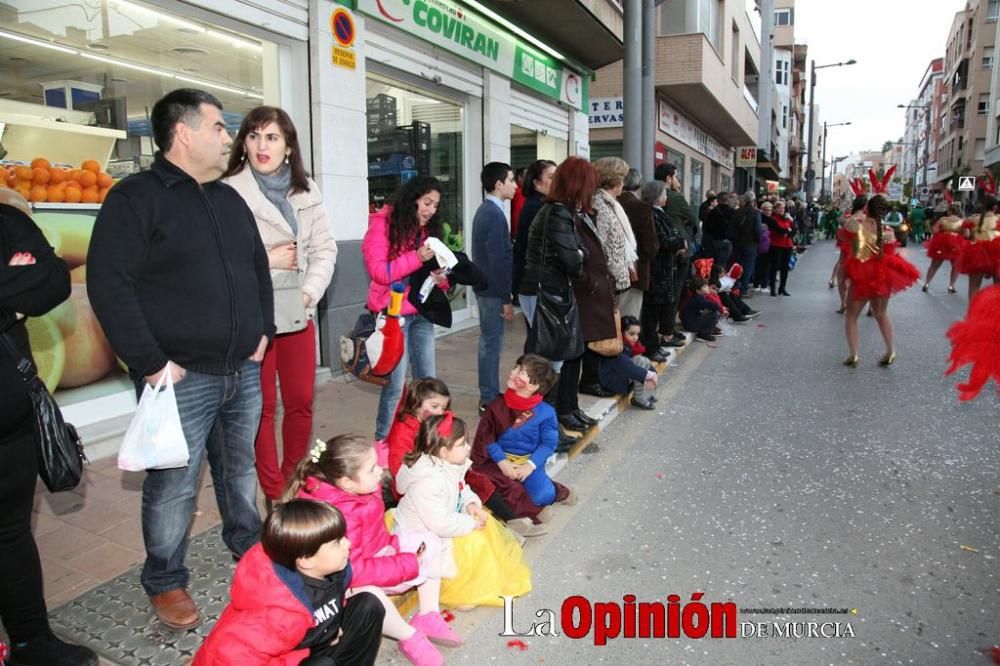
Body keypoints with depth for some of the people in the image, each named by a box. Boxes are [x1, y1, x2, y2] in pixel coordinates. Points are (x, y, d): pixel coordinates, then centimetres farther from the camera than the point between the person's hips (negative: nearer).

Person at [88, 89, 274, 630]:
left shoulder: (230, 200, 15)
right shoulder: (135, 197, -8)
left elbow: (259, 268, 24)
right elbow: (109, 285, -15)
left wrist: (262, 331, 12)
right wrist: (152, 363, -17)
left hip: (244, 370, 6)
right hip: (181, 377, -6)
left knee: (240, 468, 19)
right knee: (174, 486, 4)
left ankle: (247, 543, 40)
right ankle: (164, 581, 24)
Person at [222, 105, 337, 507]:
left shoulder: (307, 191, 9)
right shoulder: (229, 191, -9)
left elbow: (324, 247, 8)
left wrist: (310, 291, -3)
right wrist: (265, 260, -14)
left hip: (298, 312, 5)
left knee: (301, 402, 12)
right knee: (262, 407, 6)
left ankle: (294, 483, 31)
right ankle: (275, 493, 22)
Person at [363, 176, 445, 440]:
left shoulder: (426, 229, 14)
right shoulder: (383, 225, -6)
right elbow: (379, 272, -14)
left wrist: (440, 278, -2)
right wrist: (416, 258, -21)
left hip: (422, 314, 7)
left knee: (427, 381, 7)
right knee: (395, 384, -7)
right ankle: (383, 444, 6)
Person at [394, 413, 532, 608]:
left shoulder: (448, 467, -5)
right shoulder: (427, 482, -34)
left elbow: (462, 490, 11)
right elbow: (440, 524, -34)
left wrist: (471, 503, -9)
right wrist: (470, 524, -21)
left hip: (441, 527, 10)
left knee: (484, 522, 5)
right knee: (474, 543, -18)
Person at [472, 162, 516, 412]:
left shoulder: (484, 210, 13)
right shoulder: (495, 214, -18)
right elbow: (499, 260, -21)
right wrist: (506, 298, -18)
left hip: (484, 285, 10)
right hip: (493, 289, -10)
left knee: (488, 341, 14)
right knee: (492, 342, -3)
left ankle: (488, 395, 24)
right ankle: (489, 400, 4)